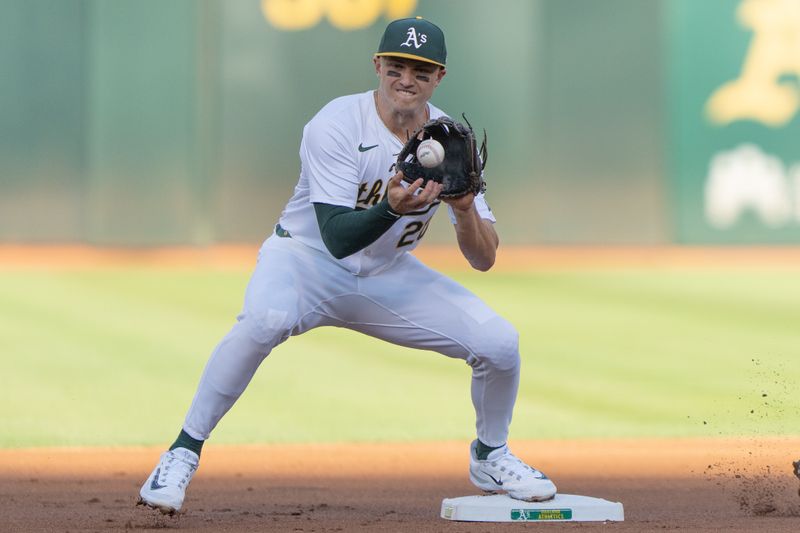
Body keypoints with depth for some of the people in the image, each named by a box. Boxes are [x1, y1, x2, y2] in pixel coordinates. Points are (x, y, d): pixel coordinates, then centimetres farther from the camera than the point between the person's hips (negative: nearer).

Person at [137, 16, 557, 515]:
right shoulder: (336, 126, -23)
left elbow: (484, 259, -10)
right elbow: (337, 238, -30)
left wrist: (466, 209, -30)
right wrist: (391, 209, -48)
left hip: (388, 277, 4)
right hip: (307, 256, -4)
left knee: (499, 341, -11)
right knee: (264, 319, -38)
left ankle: (490, 456, 18)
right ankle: (185, 451, -24)